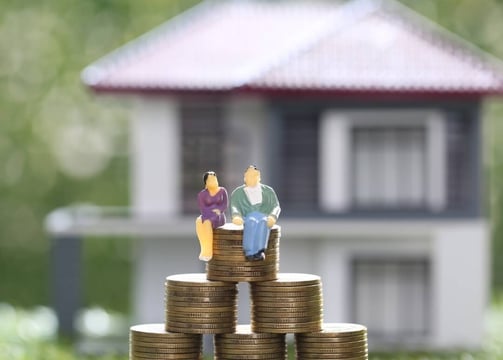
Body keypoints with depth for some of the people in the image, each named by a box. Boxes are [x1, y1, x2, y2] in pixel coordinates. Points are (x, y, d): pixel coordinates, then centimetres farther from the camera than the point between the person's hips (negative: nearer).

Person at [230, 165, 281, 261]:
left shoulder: (268, 191, 20)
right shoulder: (237, 193, 18)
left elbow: (276, 207, 8)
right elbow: (234, 208, 2)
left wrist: (273, 217, -15)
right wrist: (236, 216, -22)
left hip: (265, 218, 0)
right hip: (247, 218, 0)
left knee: (262, 222, -37)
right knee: (252, 223, -37)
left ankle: (259, 251, -53)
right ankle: (250, 252, -50)